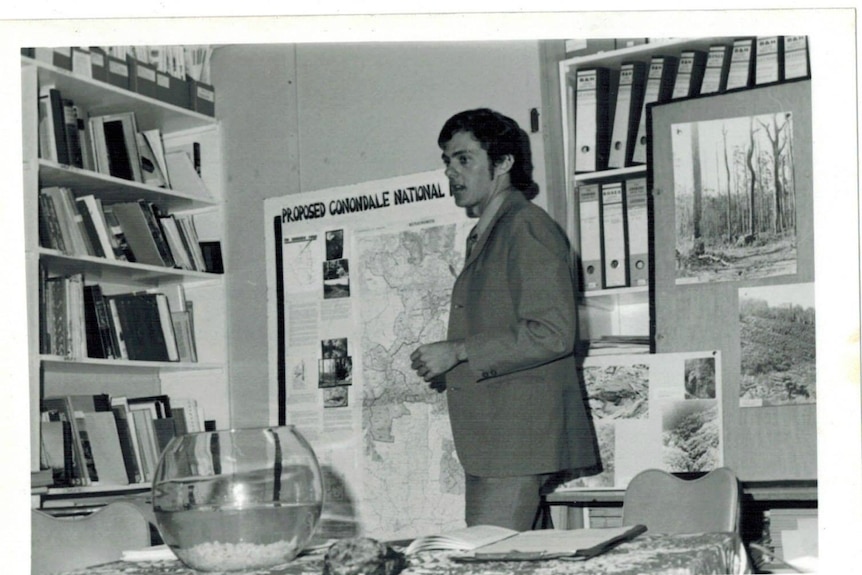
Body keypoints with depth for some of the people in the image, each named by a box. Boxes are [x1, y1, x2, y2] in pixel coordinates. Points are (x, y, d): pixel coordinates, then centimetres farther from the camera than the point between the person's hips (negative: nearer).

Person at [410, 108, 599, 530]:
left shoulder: (527, 228, -8)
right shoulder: (483, 236, 22)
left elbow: (553, 333, -18)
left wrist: (458, 352, -16)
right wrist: (444, 367, 11)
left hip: (519, 438, -9)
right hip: (490, 440, 9)